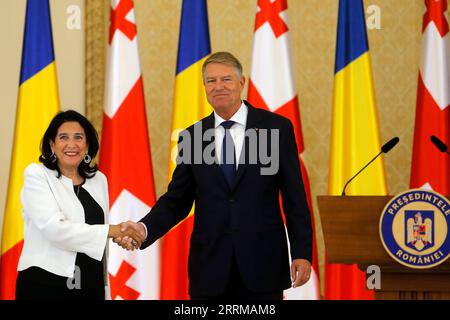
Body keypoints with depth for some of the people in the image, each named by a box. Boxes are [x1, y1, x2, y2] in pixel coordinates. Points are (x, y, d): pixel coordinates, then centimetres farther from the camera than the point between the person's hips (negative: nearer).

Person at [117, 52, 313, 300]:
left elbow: (294, 197, 0)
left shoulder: (276, 128, 0)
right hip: (209, 268, 2)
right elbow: (177, 198, 6)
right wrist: (144, 229, -12)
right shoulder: (192, 137, 7)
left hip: (263, 266, -2)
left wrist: (302, 253, -6)